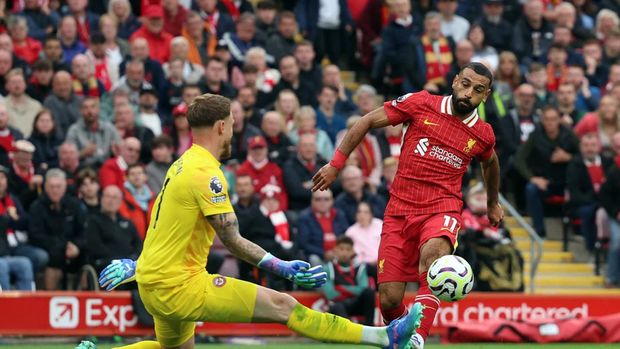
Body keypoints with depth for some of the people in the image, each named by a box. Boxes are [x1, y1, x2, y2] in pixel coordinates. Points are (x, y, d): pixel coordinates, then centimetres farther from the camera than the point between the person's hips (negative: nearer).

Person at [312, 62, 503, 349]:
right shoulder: (420, 104, -1)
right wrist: (336, 164, 4)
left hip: (442, 208, -1)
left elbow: (490, 163, 30)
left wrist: (493, 204, 42)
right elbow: (368, 122, 6)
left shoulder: (483, 135, 5)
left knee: (433, 251, -38)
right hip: (400, 209, 1)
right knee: (389, 299, -5)